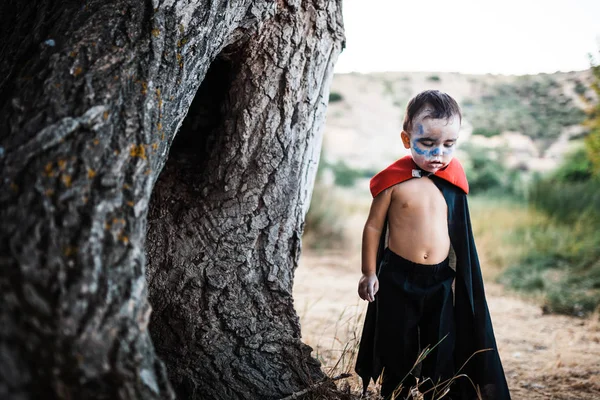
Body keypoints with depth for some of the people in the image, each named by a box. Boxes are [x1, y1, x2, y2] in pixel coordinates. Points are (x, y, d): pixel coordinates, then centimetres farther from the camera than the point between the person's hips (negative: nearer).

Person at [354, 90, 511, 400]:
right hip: (397, 279, -3)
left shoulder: (453, 180, 0)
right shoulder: (395, 180, -11)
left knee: (441, 354, 10)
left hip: (441, 280, 3)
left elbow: (459, 232, 10)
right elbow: (374, 226, -4)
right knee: (396, 349, 9)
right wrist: (369, 273, -1)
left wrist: (456, 275, 13)